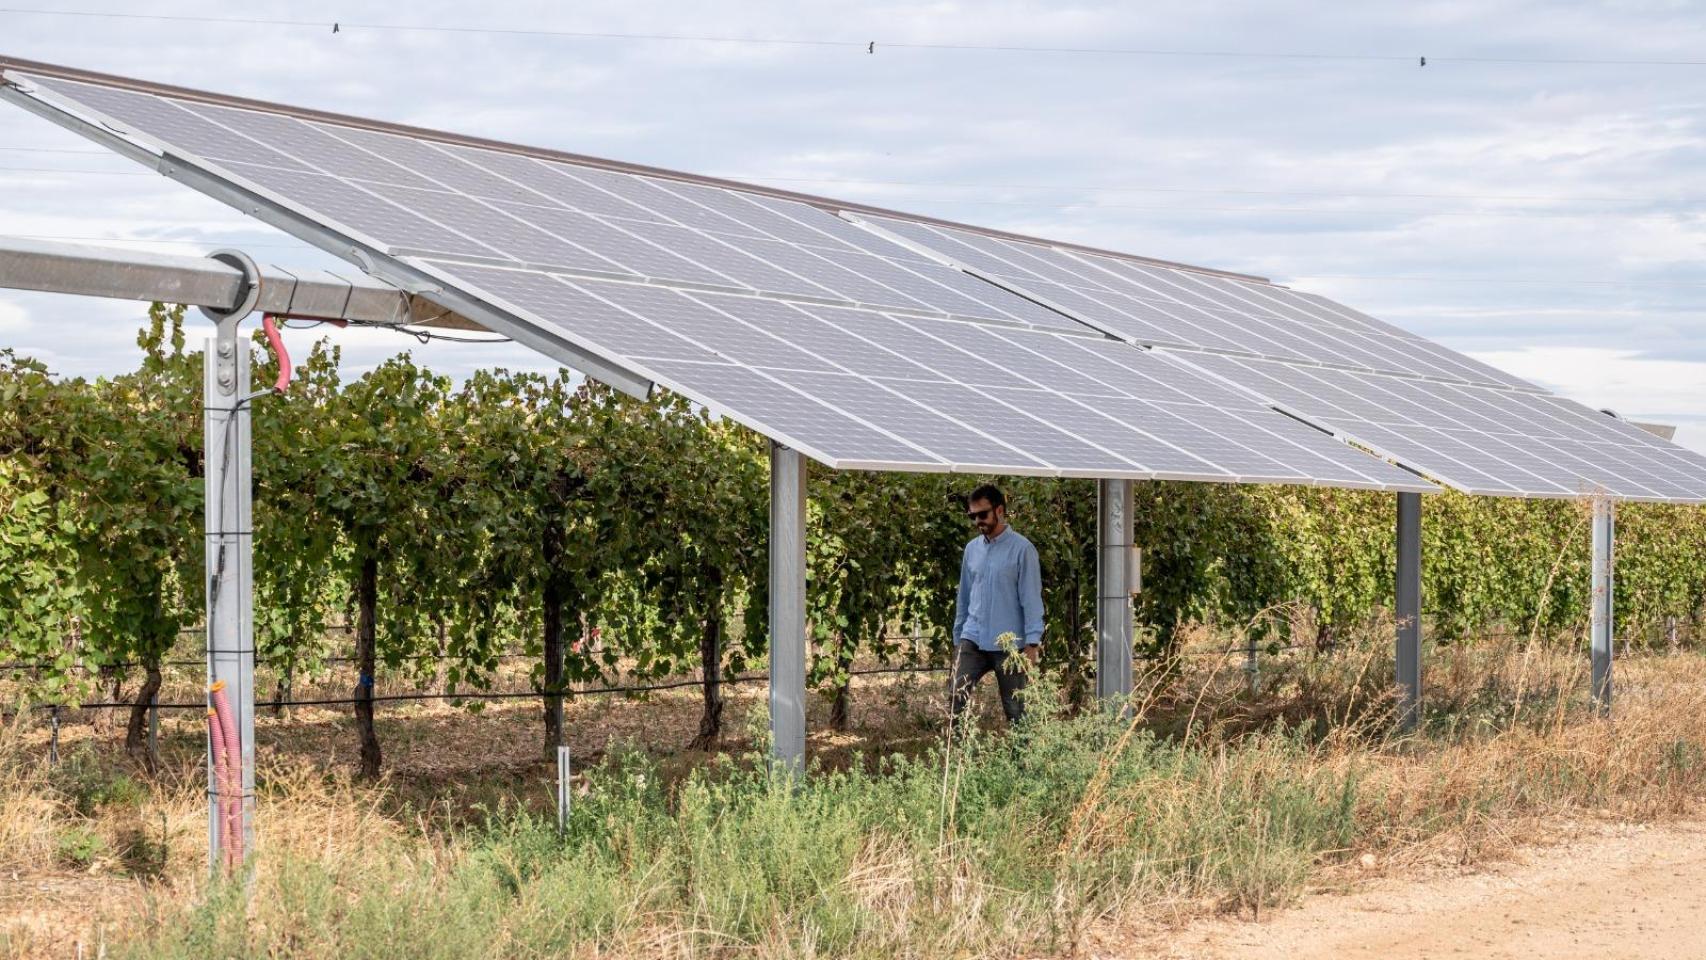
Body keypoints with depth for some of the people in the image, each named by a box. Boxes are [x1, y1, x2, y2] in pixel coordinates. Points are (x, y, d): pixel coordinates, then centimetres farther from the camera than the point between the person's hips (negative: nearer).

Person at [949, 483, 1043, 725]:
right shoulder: (972, 548, 11)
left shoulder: (1022, 549, -6)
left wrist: (1032, 643, -14)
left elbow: (1031, 598, -8)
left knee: (1015, 709, 3)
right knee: (956, 697, -9)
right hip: (972, 641, 5)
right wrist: (957, 637, 16)